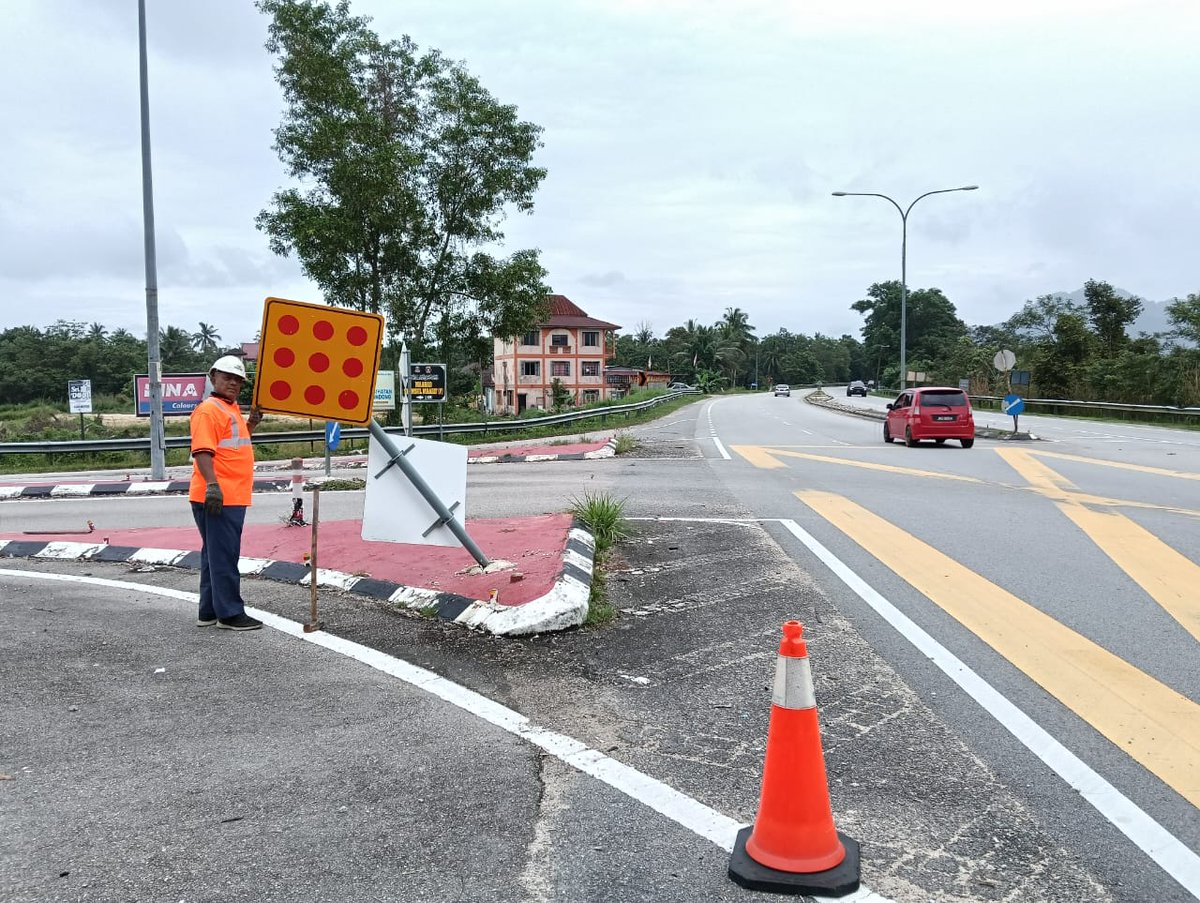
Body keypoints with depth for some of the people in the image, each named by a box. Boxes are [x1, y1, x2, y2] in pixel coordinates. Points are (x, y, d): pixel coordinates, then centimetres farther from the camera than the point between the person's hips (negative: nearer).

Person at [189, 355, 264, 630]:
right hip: (217, 497, -10)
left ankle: (209, 612, 22)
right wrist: (212, 485, -28)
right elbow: (202, 451, -20)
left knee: (216, 555, 14)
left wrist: (251, 423, 15)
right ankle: (230, 613, 1)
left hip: (233, 497, 10)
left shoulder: (233, 409, 19)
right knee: (223, 556, -5)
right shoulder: (208, 409, -10)